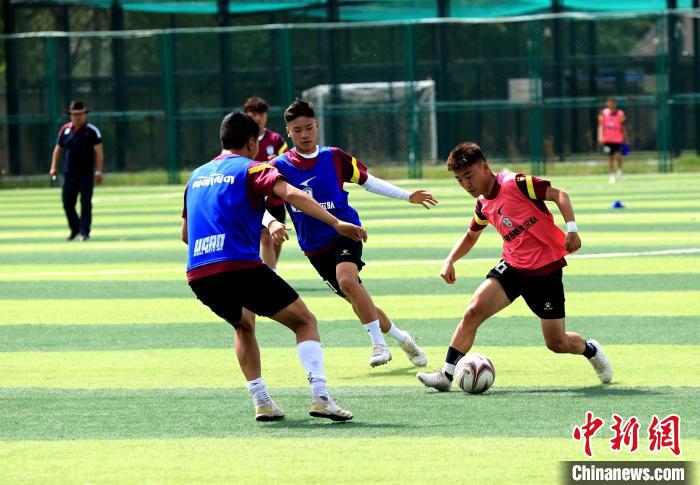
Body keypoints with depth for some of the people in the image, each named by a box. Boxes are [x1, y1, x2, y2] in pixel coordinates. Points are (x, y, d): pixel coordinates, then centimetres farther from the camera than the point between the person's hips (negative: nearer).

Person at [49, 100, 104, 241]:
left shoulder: (92, 131, -3)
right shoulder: (65, 129, 9)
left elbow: (99, 152, -6)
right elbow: (58, 149, 17)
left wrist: (98, 171, -15)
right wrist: (54, 167, 6)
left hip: (86, 175, -4)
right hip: (69, 175, 4)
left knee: (86, 204, -7)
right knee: (67, 204, 7)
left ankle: (85, 232, -4)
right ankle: (75, 229, 26)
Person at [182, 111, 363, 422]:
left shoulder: (197, 177, 23)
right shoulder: (251, 169, 5)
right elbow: (292, 194, -15)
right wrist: (336, 223, -21)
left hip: (197, 276, 6)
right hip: (241, 266, -6)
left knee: (243, 325, 33)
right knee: (304, 321, 8)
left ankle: (260, 401, 18)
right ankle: (319, 396, -11)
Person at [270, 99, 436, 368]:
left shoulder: (334, 157, 0)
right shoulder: (280, 167, -3)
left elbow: (367, 181, 12)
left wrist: (408, 196, 11)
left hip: (345, 232, -2)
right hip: (314, 246, 2)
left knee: (347, 280, -30)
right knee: (355, 299, 5)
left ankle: (379, 344, -23)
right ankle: (400, 338, 27)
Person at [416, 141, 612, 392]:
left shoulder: (516, 184, -15)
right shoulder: (483, 204, 7)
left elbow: (559, 195, -15)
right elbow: (471, 236, 25)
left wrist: (571, 228, -28)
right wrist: (450, 261, 9)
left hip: (546, 269, -5)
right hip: (512, 267, 5)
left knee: (557, 343, 1)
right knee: (474, 310, -19)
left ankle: (590, 349, 36)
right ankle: (446, 374, -15)